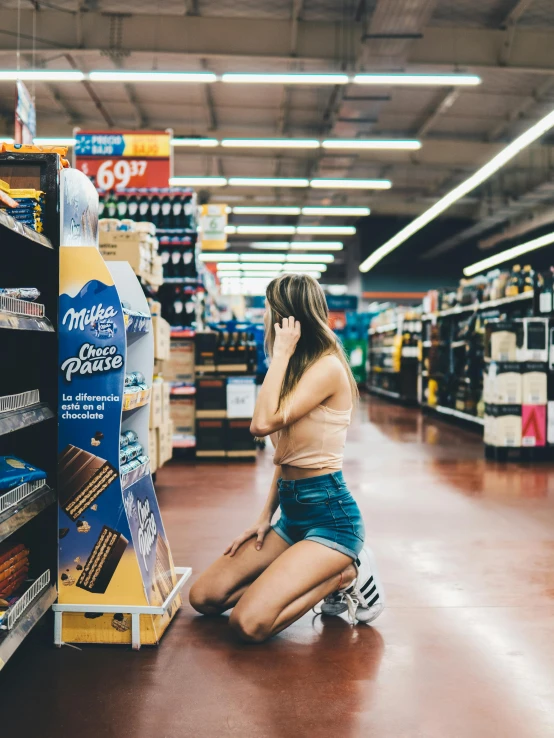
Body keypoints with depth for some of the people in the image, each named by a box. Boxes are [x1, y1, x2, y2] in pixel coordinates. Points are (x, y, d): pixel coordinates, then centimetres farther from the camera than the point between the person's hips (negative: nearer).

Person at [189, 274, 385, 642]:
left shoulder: (328, 367, -15)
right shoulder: (298, 368, 14)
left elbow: (265, 422, -26)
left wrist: (281, 354, -17)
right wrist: (266, 515, 9)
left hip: (329, 513, -9)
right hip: (292, 511, 9)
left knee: (250, 622, -22)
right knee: (204, 596, 1)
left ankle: (344, 574, 0)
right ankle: (326, 574, 9)